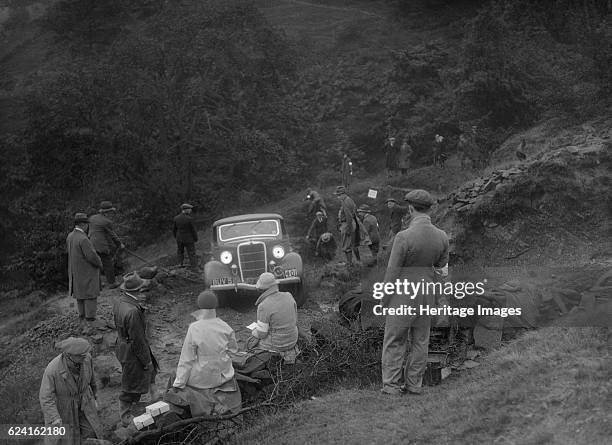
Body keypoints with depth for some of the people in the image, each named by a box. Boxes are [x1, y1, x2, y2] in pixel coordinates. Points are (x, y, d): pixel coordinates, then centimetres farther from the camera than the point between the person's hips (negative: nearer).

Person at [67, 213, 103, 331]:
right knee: (90, 297, 0)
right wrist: (100, 264, -7)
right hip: (87, 273, -9)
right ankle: (90, 324, 3)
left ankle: (82, 321, 24)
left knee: (80, 296, 16)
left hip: (75, 271, 9)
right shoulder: (83, 239, -25)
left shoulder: (70, 236, 2)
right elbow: (92, 256, -27)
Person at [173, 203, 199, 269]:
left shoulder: (176, 218, -7)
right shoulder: (189, 219, -21)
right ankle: (194, 268, 9)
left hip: (179, 239, 4)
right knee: (192, 254, 6)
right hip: (188, 239, -4)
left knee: (180, 253, 20)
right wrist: (196, 239, 1)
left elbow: (174, 229, 3)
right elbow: (193, 230, -14)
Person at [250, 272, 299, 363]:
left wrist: (253, 332, 6)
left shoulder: (263, 307, -23)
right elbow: (294, 319, 6)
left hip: (276, 343, -6)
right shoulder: (288, 296, -6)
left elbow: (261, 334, -16)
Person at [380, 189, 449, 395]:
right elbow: (442, 267, 8)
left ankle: (391, 385, 10)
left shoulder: (404, 237, -20)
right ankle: (414, 384, 22)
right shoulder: (442, 236, -3)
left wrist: (384, 299, -4)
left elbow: (392, 271, -14)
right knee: (420, 341, 15)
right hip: (427, 294, 5)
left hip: (403, 295, -5)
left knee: (394, 340, 7)